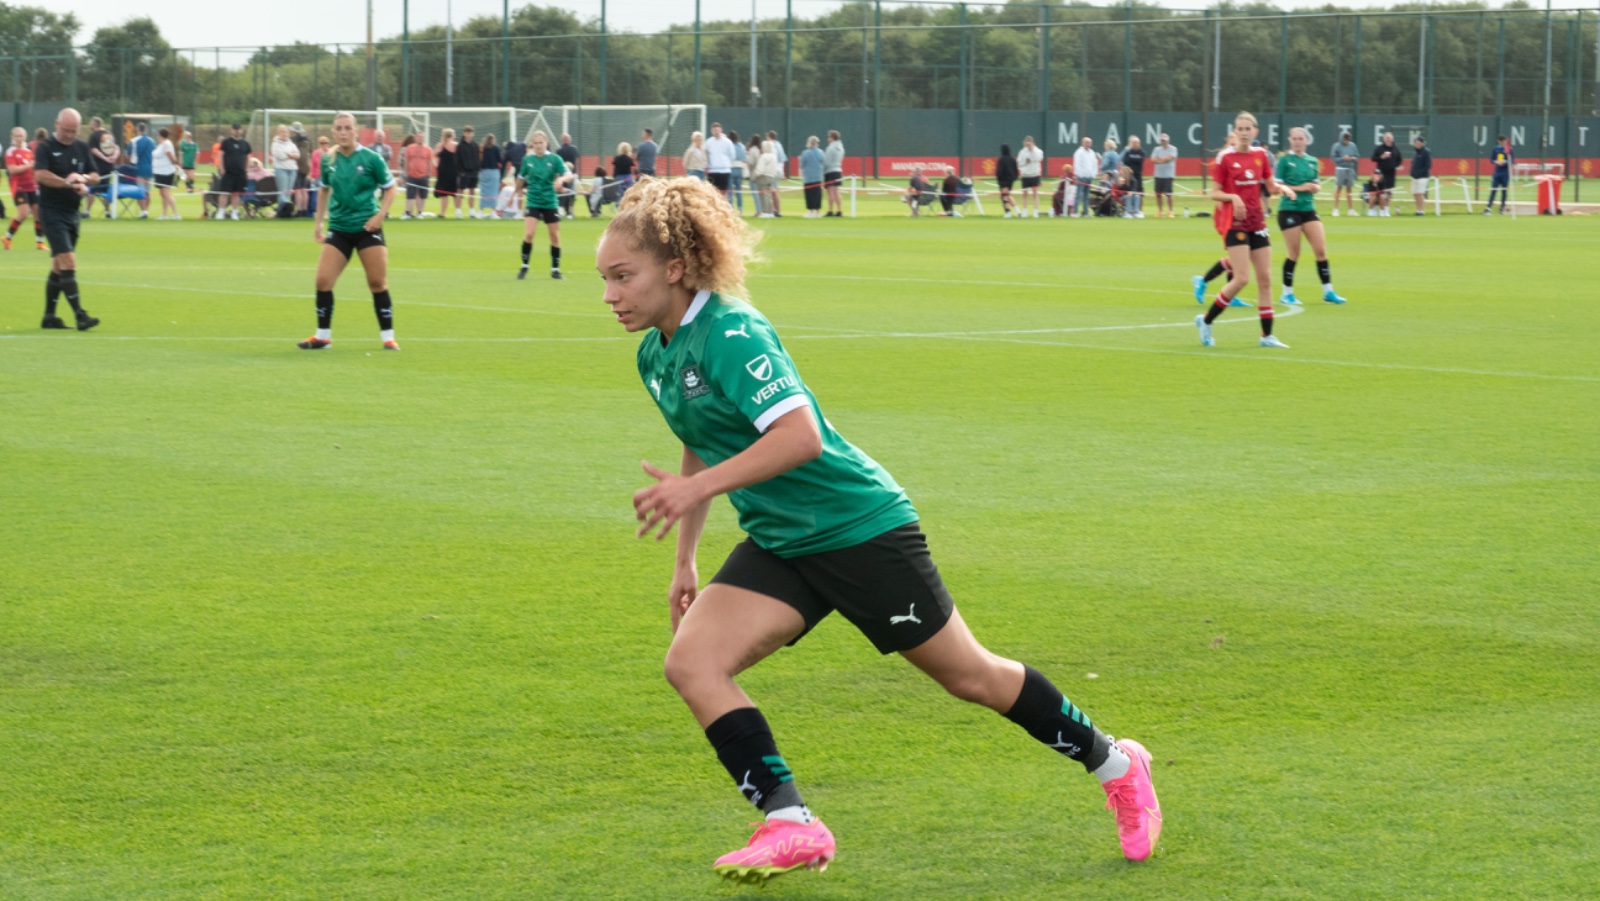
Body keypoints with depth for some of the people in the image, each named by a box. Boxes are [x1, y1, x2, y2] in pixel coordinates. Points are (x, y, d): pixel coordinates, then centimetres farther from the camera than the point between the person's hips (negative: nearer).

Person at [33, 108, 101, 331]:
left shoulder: (82, 148, 11)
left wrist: (83, 178, -10)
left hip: (72, 213, 7)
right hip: (52, 212, -7)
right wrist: (69, 183, -22)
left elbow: (96, 176, 12)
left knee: (58, 267, 13)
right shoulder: (46, 148, -8)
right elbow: (40, 175, -22)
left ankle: (49, 316, 21)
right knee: (68, 262, -16)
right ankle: (80, 315, -20)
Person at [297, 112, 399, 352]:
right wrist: (318, 222, 14)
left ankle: (388, 337, 10)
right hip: (339, 228, 3)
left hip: (367, 227, -3)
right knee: (323, 280, -4)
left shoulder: (371, 158, -9)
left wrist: (380, 215, -12)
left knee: (378, 282, -1)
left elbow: (390, 188, 0)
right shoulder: (328, 160, 2)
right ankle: (323, 335, 9)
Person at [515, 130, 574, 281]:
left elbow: (569, 175, -14)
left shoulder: (554, 159, -5)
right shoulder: (527, 160, 0)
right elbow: (521, 179, 15)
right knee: (528, 234, -14)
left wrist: (561, 179, -35)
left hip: (550, 203, 0)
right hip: (533, 202, 0)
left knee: (555, 236, 5)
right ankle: (524, 266, 0)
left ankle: (555, 269, 18)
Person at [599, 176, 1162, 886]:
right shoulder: (655, 355, 5)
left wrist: (696, 486, -36)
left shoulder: (730, 332, -22)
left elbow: (800, 434, -32)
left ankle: (1116, 765, 24)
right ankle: (792, 828, -9)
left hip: (857, 526, -8)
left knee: (968, 676, 4)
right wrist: (685, 560, 20)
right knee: (690, 663, -11)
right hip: (778, 543, 8)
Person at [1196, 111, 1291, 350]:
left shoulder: (1260, 155, 7)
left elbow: (1270, 186, 14)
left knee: (1265, 278, 4)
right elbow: (1214, 193, -6)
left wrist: (1280, 188, -9)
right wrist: (1233, 197, -24)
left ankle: (1267, 335, 10)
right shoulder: (1225, 158, -7)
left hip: (1257, 222, 6)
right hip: (1234, 222, -6)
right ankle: (1206, 321, 3)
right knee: (1242, 279, -14)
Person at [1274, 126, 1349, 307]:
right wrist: (1299, 188, -18)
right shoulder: (1284, 160, -5)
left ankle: (1328, 291, 7)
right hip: (1289, 209, -5)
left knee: (1321, 250, 0)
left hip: (1308, 209, 5)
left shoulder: (1312, 161, 10)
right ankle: (1287, 293, 11)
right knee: (1293, 253, -2)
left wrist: (1314, 187, -7)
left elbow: (1317, 185, 17)